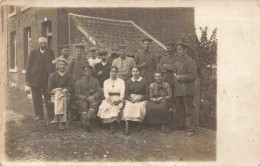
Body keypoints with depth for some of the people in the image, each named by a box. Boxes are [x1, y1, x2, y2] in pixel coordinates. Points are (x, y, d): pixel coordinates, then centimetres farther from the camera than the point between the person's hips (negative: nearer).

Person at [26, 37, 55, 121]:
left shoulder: (50, 52, 6)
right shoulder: (34, 52, 6)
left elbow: (53, 66, 5)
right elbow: (29, 67, 5)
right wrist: (28, 80, -2)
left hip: (47, 79, -1)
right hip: (35, 79, 1)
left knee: (49, 98, 0)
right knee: (36, 98, 7)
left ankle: (51, 116, 7)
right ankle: (39, 115, 20)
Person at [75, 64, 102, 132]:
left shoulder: (95, 80, 16)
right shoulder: (79, 81, 10)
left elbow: (99, 92, 8)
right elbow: (77, 94, 2)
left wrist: (93, 97, -14)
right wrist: (86, 98, -14)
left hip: (93, 99, 1)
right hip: (82, 99, 0)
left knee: (94, 104, -34)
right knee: (83, 106, -34)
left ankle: (86, 121, -52)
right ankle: (87, 124, -49)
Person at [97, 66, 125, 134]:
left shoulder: (121, 81, 12)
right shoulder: (106, 82, 16)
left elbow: (122, 93, 0)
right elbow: (106, 93, 2)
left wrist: (118, 100, -20)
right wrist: (109, 99, -19)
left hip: (118, 100, -1)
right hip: (109, 99, 1)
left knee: (115, 106, -34)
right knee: (105, 107, -32)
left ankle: (111, 126, -28)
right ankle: (111, 125, -31)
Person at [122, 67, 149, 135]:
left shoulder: (144, 81, 7)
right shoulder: (128, 82, 12)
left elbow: (147, 94, 3)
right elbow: (126, 94, 7)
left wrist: (140, 99, -13)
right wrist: (131, 100, -13)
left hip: (141, 99, -1)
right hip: (130, 99, 1)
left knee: (140, 107, -34)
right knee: (128, 107, -31)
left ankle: (140, 124, -17)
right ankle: (127, 127, -39)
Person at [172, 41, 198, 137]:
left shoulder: (190, 61, -8)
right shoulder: (176, 62, 16)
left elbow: (194, 75, -15)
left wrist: (182, 77, -19)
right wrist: (175, 77, 11)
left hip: (187, 90, -8)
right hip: (178, 90, 8)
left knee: (189, 110, -4)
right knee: (179, 109, 16)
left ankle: (191, 129, 2)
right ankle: (180, 125, 29)